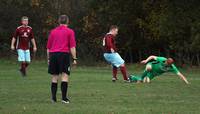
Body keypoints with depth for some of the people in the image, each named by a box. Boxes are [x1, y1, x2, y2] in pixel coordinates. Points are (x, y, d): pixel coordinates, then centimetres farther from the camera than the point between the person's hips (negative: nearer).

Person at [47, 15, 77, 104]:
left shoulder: (53, 31, 15)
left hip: (53, 55, 4)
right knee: (65, 76, -5)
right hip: (64, 54, -4)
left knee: (54, 77, 10)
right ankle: (64, 97, -13)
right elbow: (72, 47, -4)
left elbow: (48, 47, 16)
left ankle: (53, 98, 9)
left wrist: (49, 58, 23)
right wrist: (74, 58, -1)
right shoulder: (70, 32, 3)